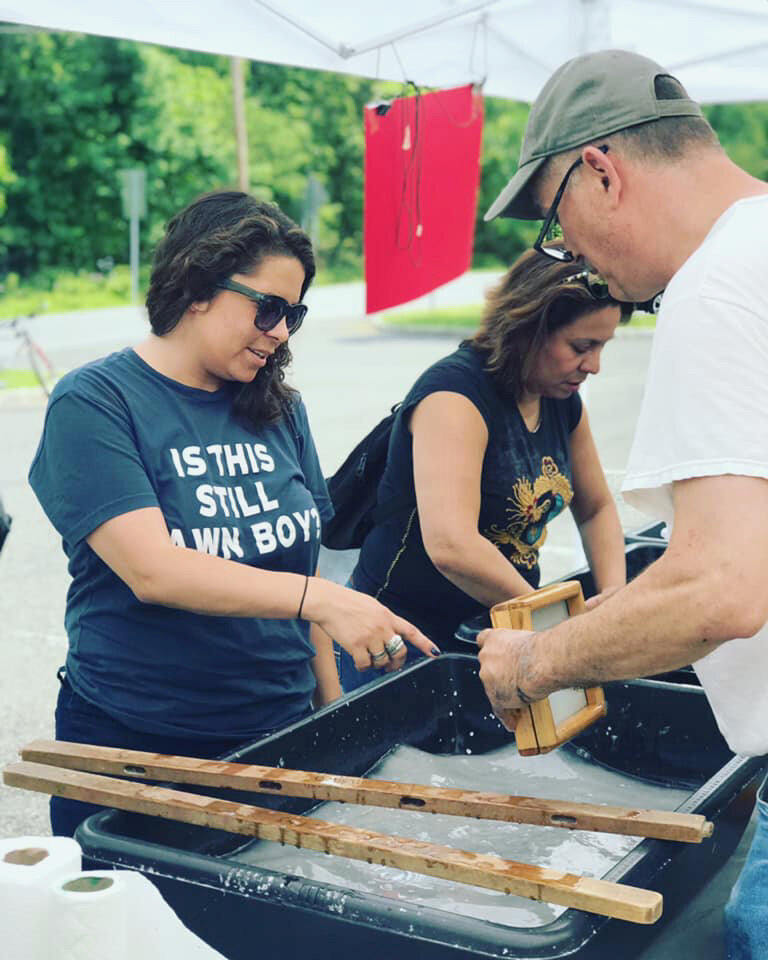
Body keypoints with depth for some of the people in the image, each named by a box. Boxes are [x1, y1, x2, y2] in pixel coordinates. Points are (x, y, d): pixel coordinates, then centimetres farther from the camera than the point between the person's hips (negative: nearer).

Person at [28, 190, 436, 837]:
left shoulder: (277, 408, 7)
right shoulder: (95, 403, -10)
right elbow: (151, 569, -22)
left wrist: (332, 709, 10)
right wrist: (320, 597, -29)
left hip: (279, 732, 5)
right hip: (135, 743, -4)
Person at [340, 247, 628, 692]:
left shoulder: (563, 402, 3)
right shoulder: (455, 393, -23)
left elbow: (597, 508, 17)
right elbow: (451, 545, -35)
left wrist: (614, 595, 0)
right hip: (405, 638, -7)